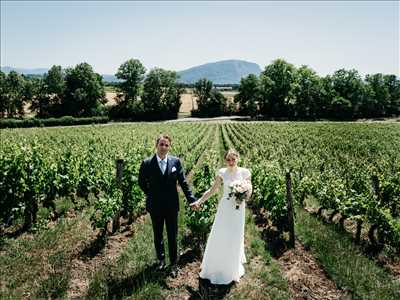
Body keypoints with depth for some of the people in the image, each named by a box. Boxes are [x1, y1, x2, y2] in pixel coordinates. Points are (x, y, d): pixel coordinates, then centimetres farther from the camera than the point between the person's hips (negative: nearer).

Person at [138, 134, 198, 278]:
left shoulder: (176, 161, -8)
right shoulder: (147, 163, -10)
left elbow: (183, 182, -5)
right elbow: (142, 183, 4)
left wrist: (192, 200, -10)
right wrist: (151, 195, 4)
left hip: (172, 206, 0)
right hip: (155, 206, 0)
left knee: (172, 236, 11)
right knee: (158, 235, 18)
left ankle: (173, 264, 29)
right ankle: (161, 259, 41)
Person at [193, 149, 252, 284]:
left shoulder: (245, 172, -6)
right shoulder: (222, 172, -4)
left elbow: (249, 191, -2)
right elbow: (212, 190, 2)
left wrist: (247, 194, -25)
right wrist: (199, 201, -2)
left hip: (238, 209, 0)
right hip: (224, 208, 1)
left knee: (235, 239, 12)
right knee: (219, 237, 8)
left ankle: (233, 270, 35)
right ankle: (215, 268, 32)